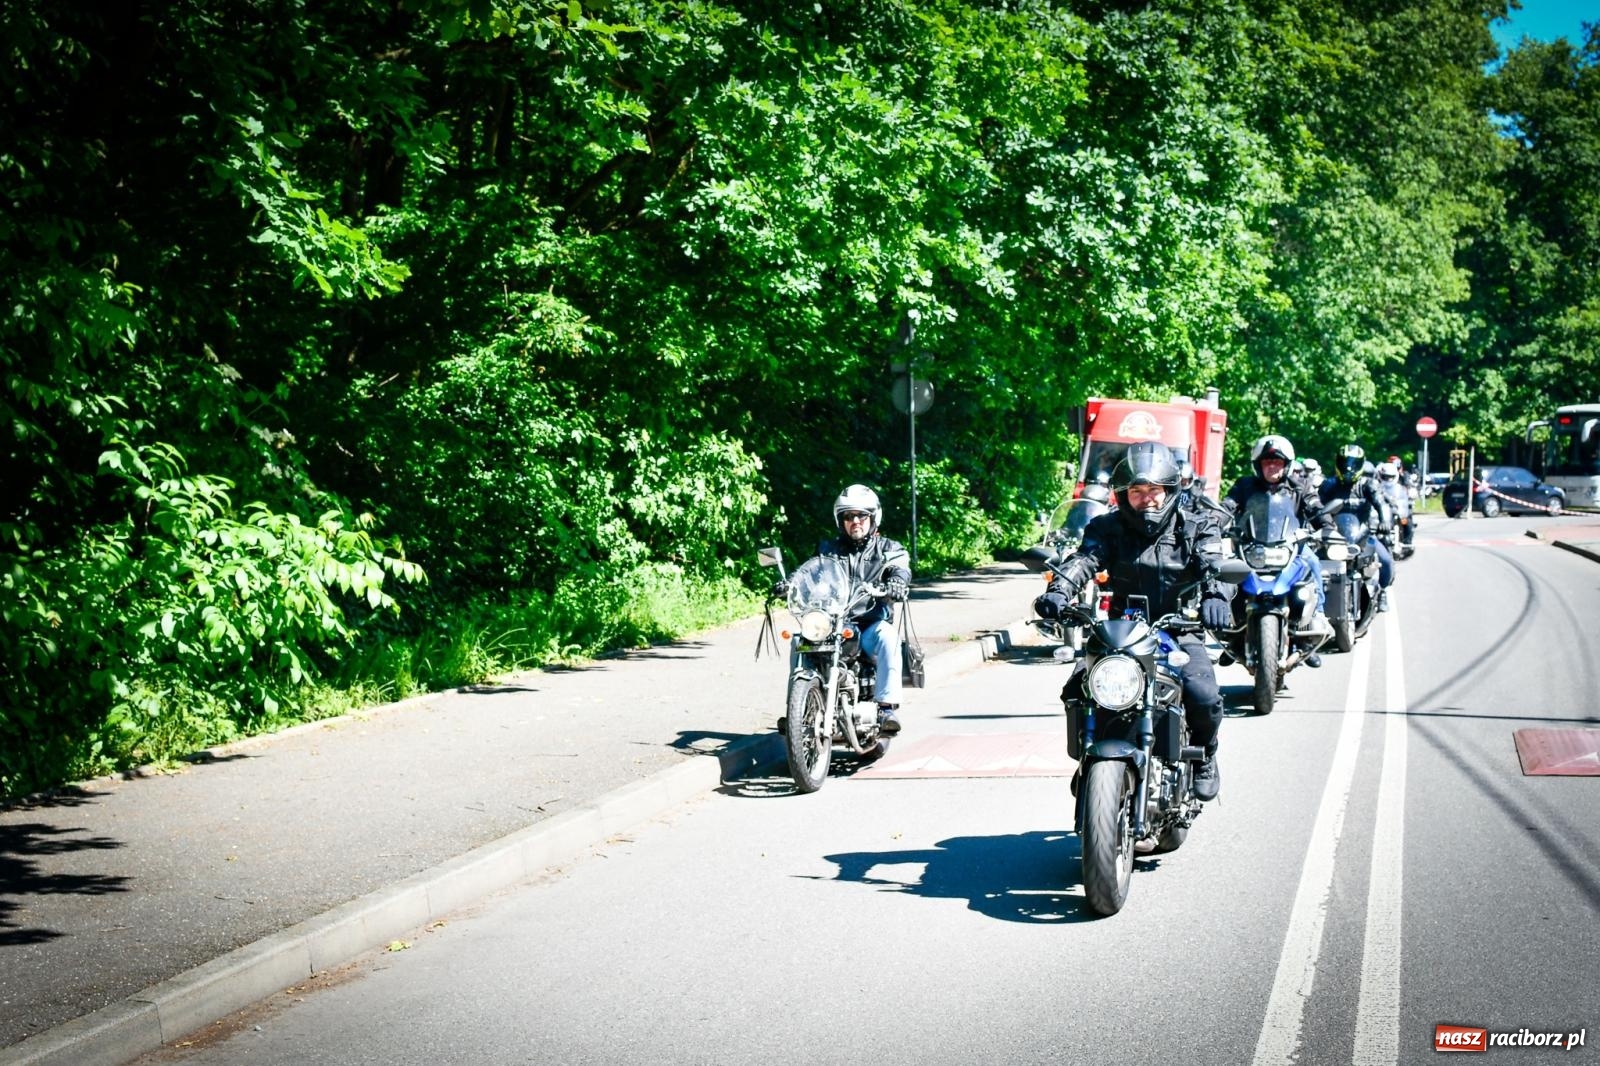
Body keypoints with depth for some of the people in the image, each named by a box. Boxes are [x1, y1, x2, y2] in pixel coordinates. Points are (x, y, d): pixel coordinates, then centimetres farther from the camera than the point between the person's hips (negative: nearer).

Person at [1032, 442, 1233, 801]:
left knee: (1204, 697, -26)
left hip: (1179, 633, -1)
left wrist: (1215, 595, -40)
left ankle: (1204, 757, 9)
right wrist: (1059, 591, -39)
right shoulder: (1108, 527, 2)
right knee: (1077, 692, -20)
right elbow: (1084, 559, -16)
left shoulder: (1196, 526, 2)